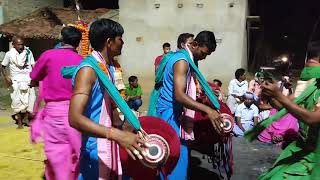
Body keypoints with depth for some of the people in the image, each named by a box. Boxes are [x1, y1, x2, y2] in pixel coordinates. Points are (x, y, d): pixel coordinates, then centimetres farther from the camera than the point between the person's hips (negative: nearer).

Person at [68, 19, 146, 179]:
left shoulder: (108, 68, 9)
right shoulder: (88, 69, -20)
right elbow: (75, 118, -30)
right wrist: (118, 135, -38)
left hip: (109, 146, 8)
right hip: (94, 149, -8)